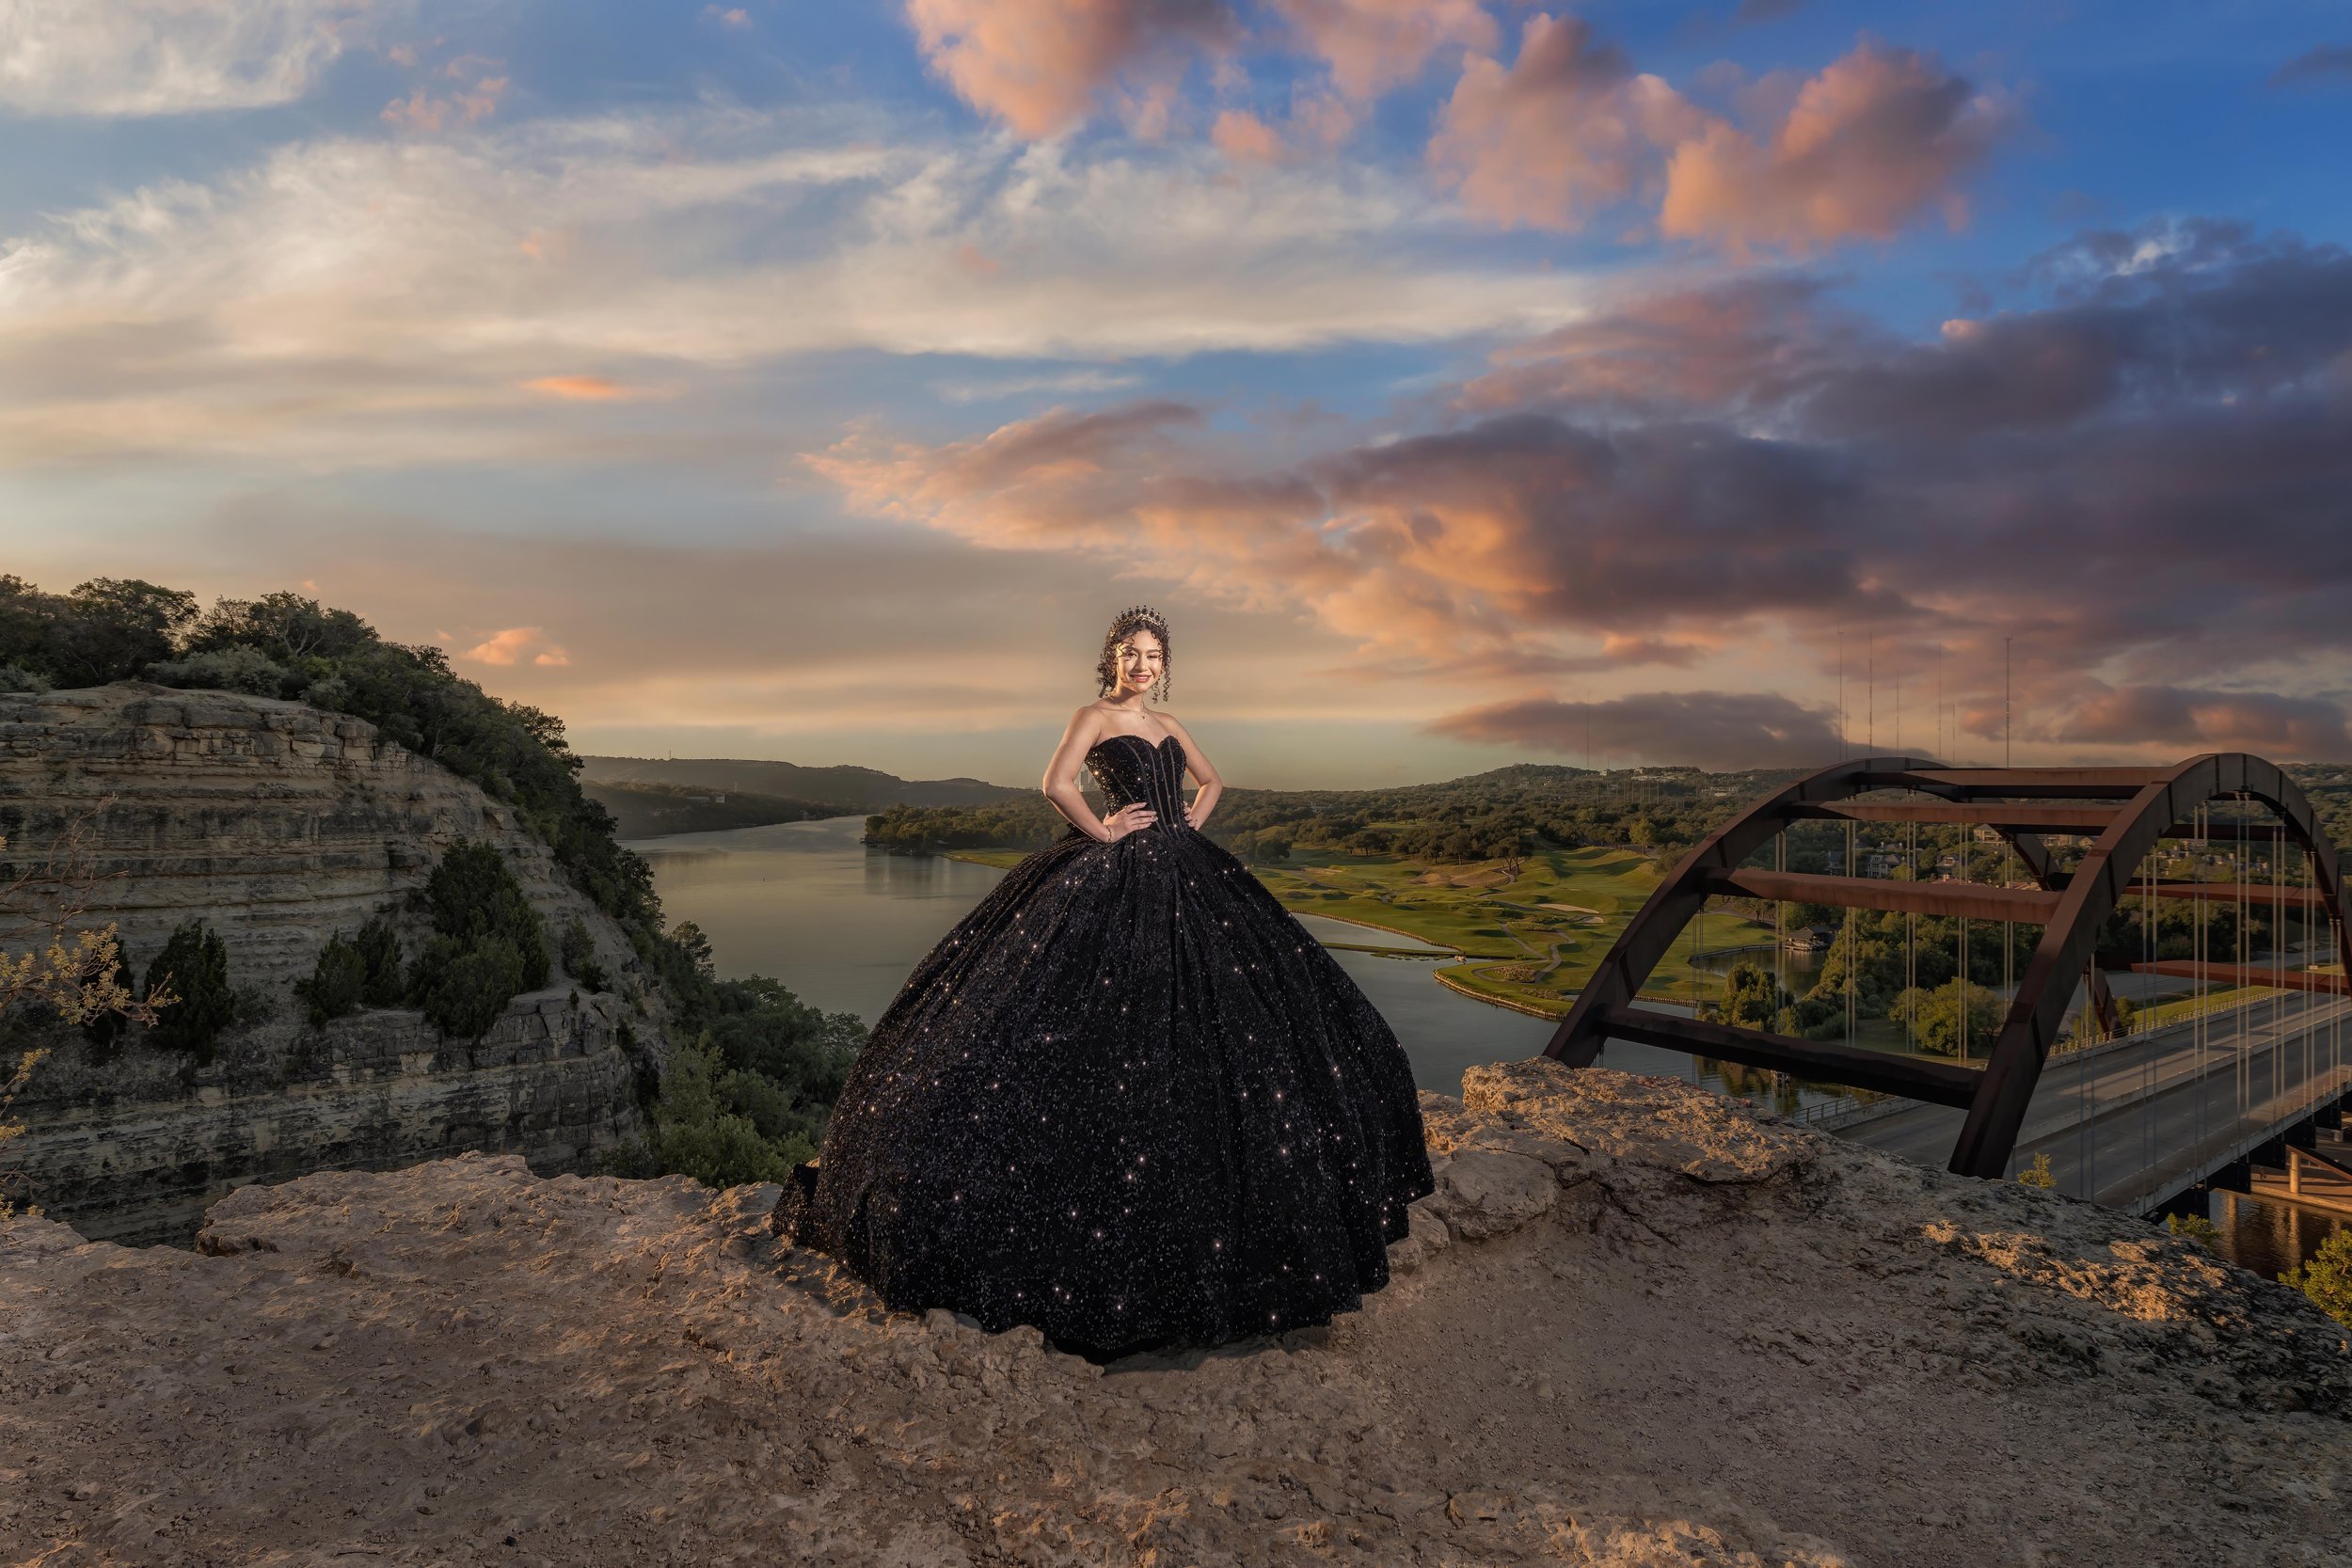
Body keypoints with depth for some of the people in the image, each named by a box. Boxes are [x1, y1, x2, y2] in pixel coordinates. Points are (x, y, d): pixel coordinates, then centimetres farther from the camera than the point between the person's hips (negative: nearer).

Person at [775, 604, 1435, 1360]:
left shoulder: (1168, 724, 16)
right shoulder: (1094, 715, -3)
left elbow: (1212, 780, 29)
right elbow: (1057, 783, -19)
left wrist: (1191, 829, 14)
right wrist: (1104, 832, -12)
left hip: (1184, 879, 7)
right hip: (1113, 880, -7)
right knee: (1115, 1033, -10)